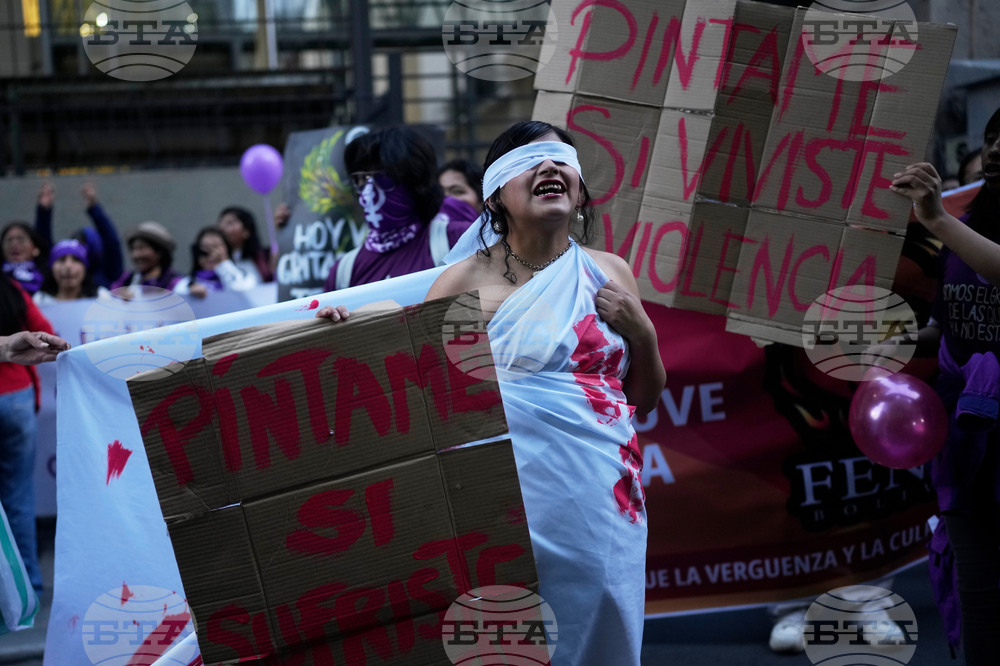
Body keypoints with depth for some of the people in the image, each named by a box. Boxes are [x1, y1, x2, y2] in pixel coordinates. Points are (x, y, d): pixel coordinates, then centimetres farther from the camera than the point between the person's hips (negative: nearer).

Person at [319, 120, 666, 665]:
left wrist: (640, 332, 1)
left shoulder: (609, 274, 12)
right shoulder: (470, 278, 2)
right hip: (512, 493, -3)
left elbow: (644, 399, 18)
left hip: (598, 493, 3)